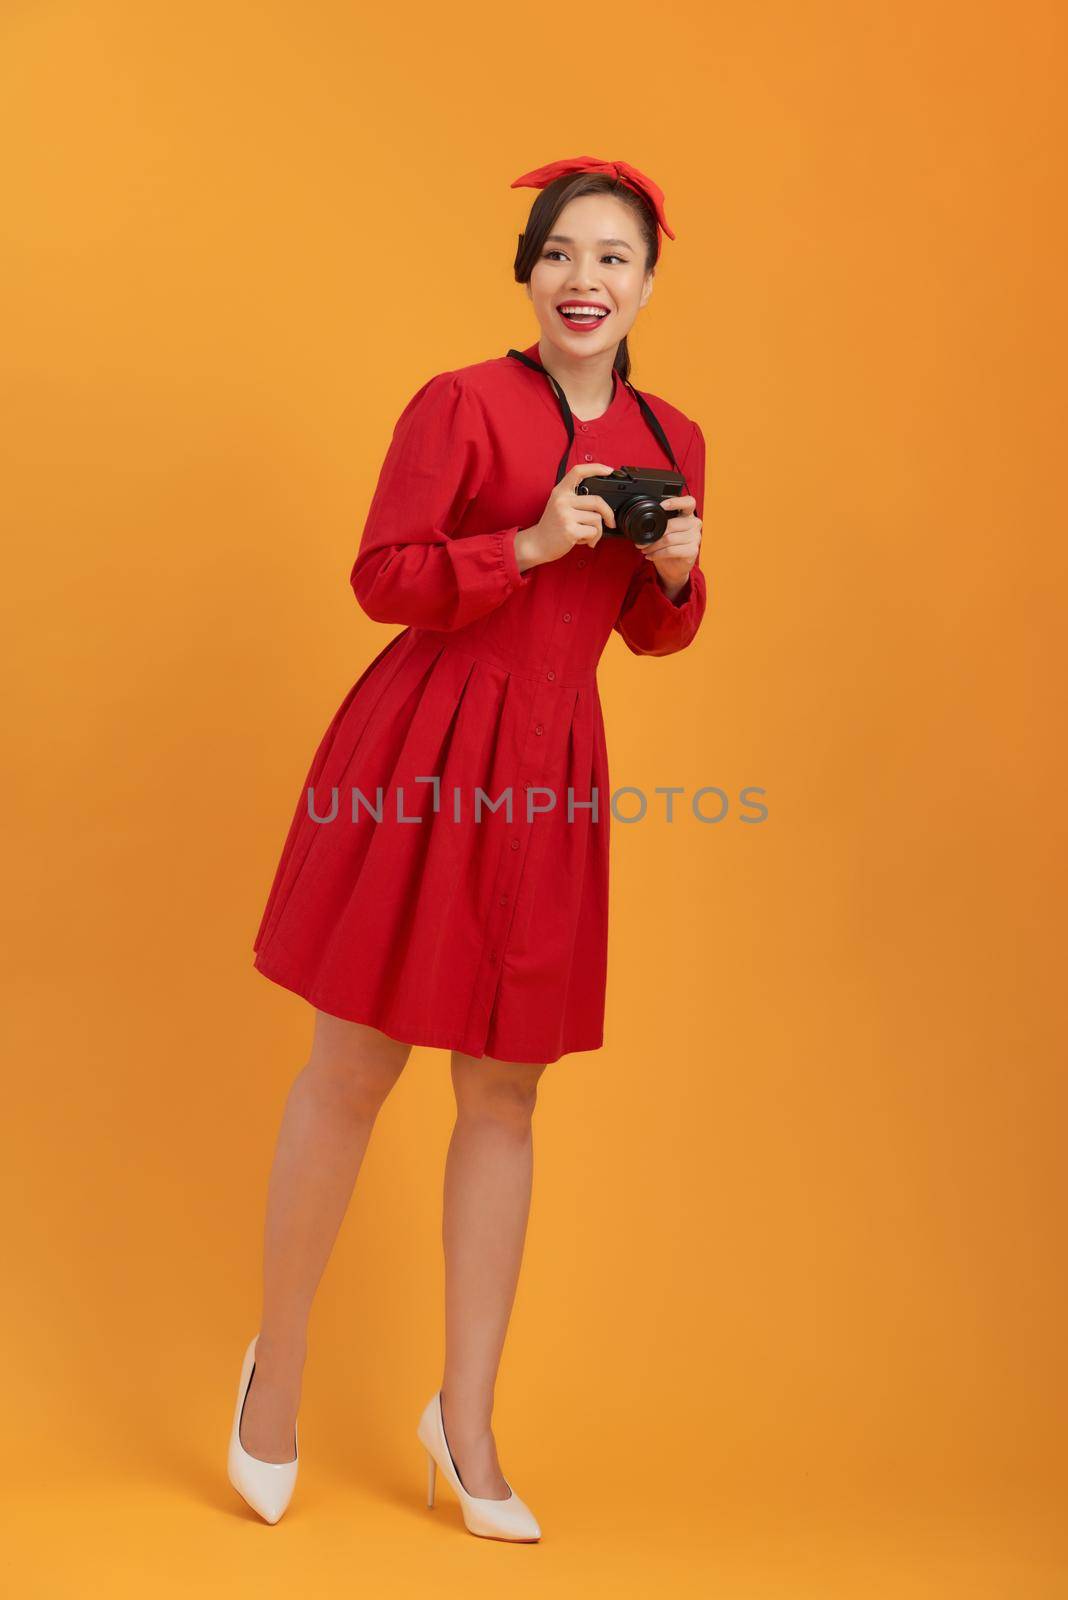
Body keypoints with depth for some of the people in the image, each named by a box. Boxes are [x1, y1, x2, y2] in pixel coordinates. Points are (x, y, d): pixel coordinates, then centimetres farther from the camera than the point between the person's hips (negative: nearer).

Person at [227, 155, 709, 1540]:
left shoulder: (671, 439, 11)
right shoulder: (461, 404, -5)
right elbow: (382, 580, -8)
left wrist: (677, 570, -3)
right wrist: (532, 543, -19)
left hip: (549, 777, 5)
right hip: (420, 752, -4)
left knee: (504, 1096, 8)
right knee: (353, 1069, 2)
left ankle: (465, 1423, 21)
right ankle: (277, 1363, 26)